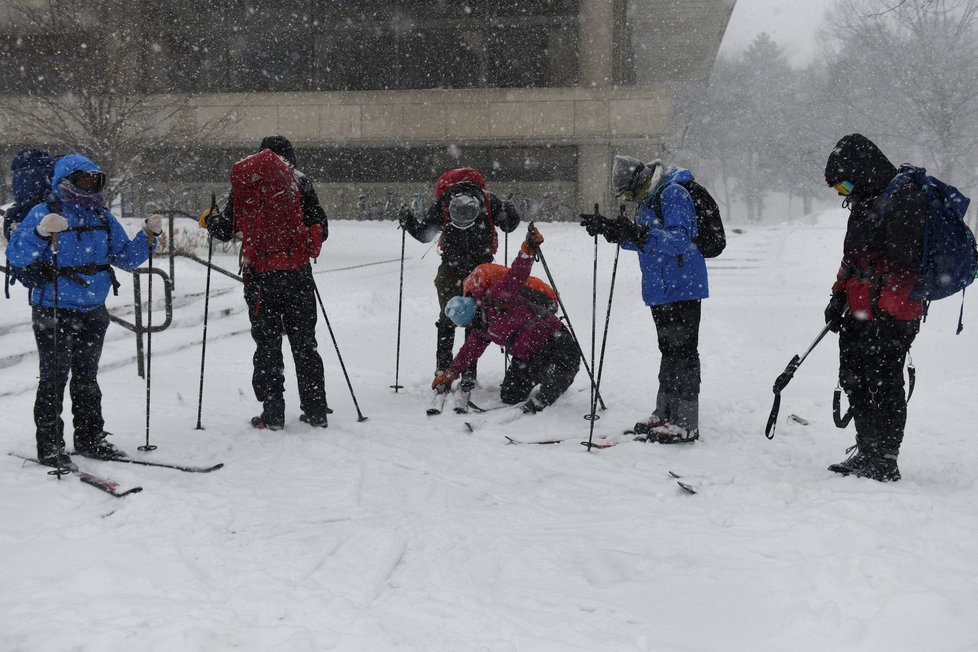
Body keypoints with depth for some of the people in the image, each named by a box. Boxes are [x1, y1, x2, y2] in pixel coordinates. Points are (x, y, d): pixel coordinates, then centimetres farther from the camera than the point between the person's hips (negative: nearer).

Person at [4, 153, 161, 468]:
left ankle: (90, 438, 25)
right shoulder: (43, 213, -7)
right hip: (54, 313, -6)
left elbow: (126, 257, 15)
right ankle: (49, 446, 6)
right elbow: (15, 255, -15)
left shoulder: (103, 218, 10)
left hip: (93, 312, 6)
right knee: (54, 379, -2)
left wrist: (148, 236, 0)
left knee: (86, 378, 15)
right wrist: (42, 233, -31)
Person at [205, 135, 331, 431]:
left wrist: (210, 219, 27)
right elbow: (321, 230, -1)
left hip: (260, 277, 0)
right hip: (297, 274, 0)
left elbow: (224, 231, 6)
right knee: (304, 343, 9)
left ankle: (272, 412, 6)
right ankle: (315, 409, 12)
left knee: (267, 344, 7)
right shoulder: (300, 184, 0)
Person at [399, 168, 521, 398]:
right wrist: (408, 222, -23)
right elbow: (424, 233, -5)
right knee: (447, 318, -4)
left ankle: (470, 371, 2)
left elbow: (509, 226, -6)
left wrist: (510, 217, -28)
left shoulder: (489, 202, -24)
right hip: (451, 268, 0)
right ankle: (443, 369, 7)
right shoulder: (441, 206, -23)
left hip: (481, 267, 0)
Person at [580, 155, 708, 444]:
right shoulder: (648, 198, 14)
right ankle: (664, 414, 25)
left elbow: (682, 238, -26)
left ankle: (686, 423, -4)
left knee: (682, 350, -8)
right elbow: (644, 242, 22)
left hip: (681, 288, -10)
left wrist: (640, 234, -35)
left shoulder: (674, 193, -16)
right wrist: (609, 229, 9)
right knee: (668, 349, 16)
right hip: (660, 289, 10)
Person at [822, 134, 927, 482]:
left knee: (883, 385, -4)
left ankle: (885, 462, 6)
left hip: (889, 318, -10)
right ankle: (867, 454, 27)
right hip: (859, 313, 10)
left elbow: (904, 262, -21)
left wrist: (889, 314, -24)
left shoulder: (904, 198, -14)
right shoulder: (865, 202, 17)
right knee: (854, 380, 15)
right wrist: (839, 297, 23)